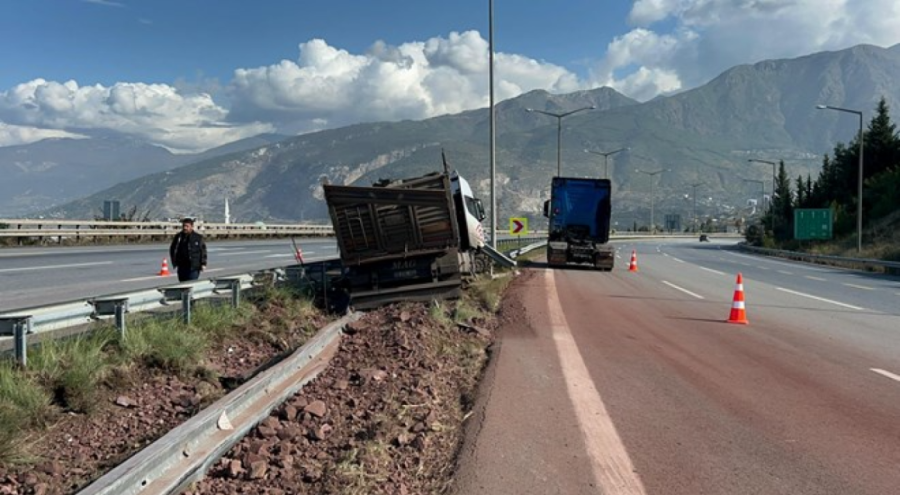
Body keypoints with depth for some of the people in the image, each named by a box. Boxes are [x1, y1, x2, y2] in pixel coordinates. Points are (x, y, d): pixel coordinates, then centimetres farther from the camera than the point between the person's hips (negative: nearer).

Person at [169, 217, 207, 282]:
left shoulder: (198, 237, -1)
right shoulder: (178, 237, 5)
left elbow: (203, 251, 2)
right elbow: (172, 250, 15)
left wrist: (203, 264, -4)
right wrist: (174, 262, 7)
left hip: (194, 268, -3)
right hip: (182, 267, 3)